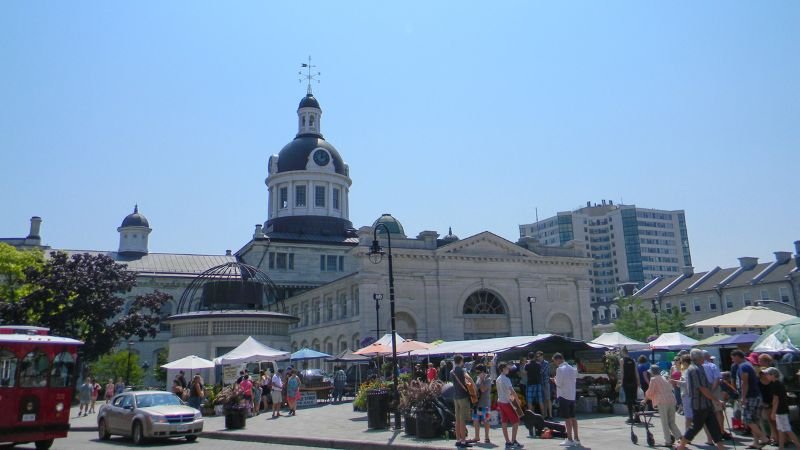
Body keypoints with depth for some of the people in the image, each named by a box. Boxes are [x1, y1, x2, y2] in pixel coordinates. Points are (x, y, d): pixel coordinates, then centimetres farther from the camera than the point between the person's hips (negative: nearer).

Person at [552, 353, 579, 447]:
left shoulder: (560, 369, -14)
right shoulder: (572, 368, 10)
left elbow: (559, 384, -16)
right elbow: (575, 380, 16)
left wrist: (554, 380, 5)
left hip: (563, 396, -8)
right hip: (572, 395, 8)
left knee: (567, 418, -3)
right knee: (573, 417, 12)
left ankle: (570, 439, 0)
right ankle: (576, 439, 16)